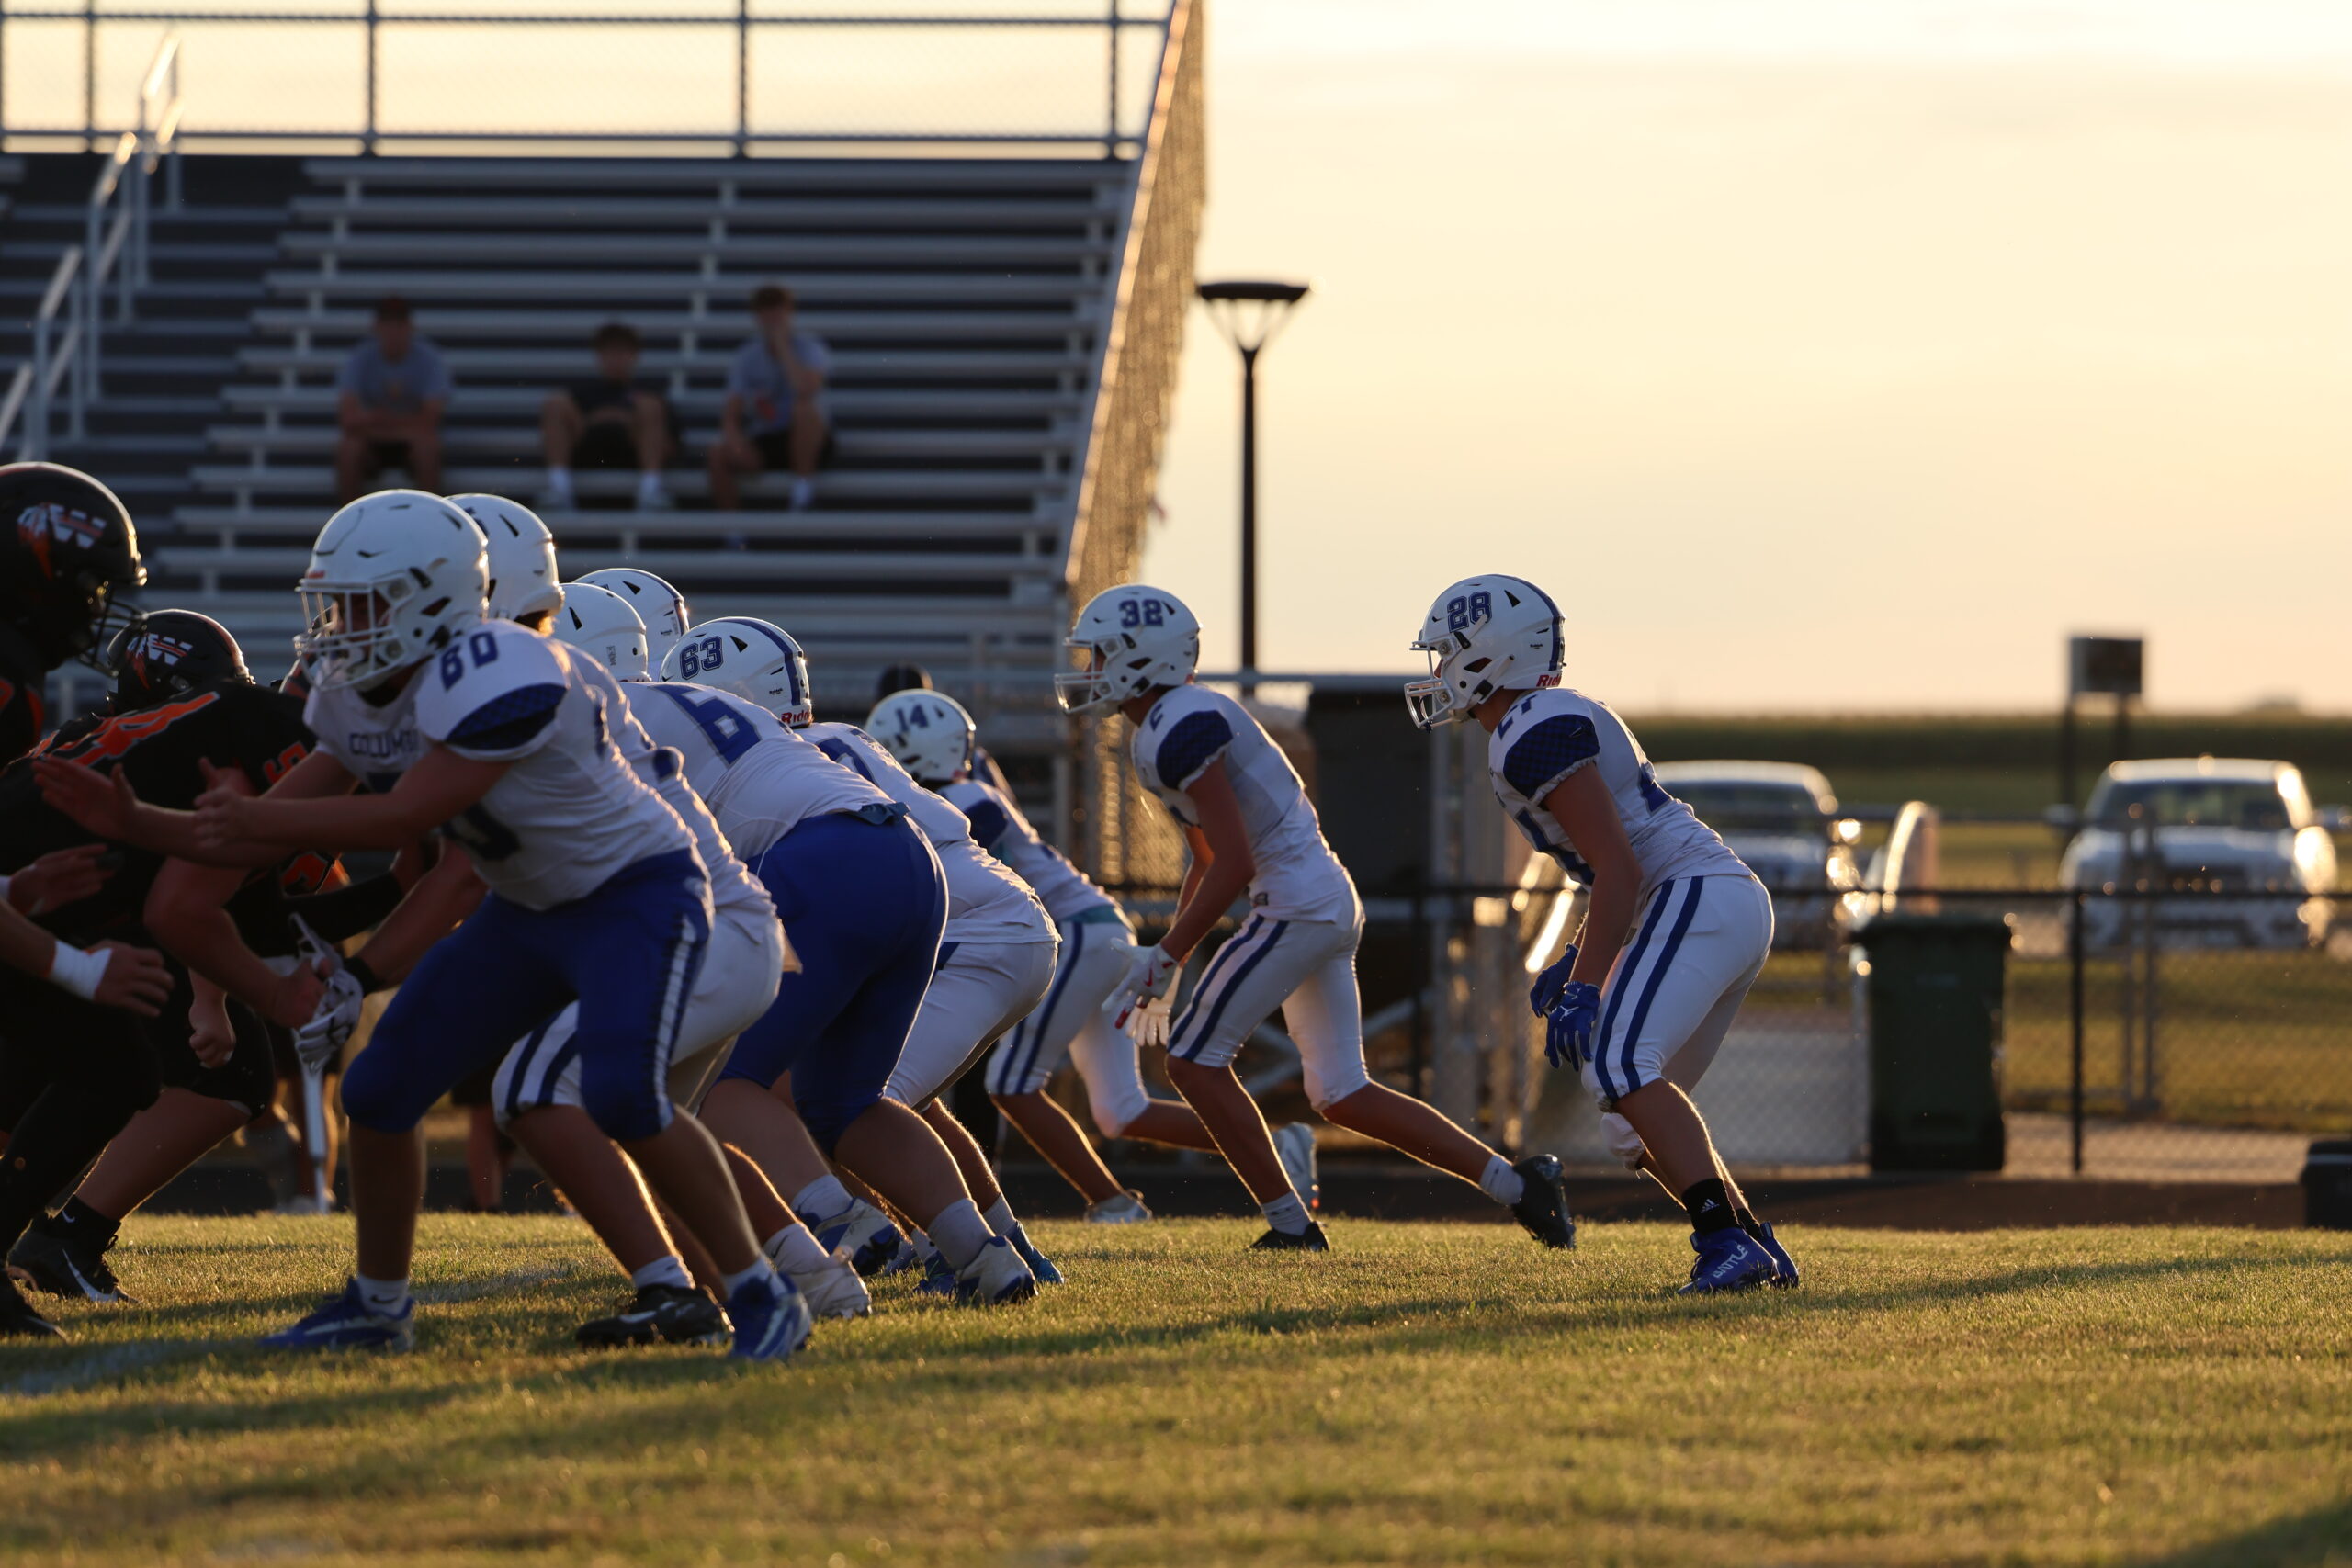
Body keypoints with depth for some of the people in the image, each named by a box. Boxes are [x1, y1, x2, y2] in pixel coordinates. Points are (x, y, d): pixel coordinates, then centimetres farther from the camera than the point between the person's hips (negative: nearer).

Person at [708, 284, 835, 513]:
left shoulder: (809, 347, -10)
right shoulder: (747, 357, 1)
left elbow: (806, 389, -31)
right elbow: (731, 414, -3)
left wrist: (782, 346, -23)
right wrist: (734, 437, -25)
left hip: (807, 441, -3)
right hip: (764, 445, 3)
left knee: (805, 408, -35)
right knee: (719, 455, -24)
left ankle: (803, 491, -22)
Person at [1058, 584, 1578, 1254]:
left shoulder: (1178, 733, -16)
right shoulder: (1194, 715, 16)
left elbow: (1233, 867, -21)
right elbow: (1209, 859, 26)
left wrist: (1164, 958, -15)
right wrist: (1164, 955, 25)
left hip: (1296, 906, -10)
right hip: (1331, 901, 10)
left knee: (1195, 1059, -4)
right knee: (1342, 1095, 11)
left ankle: (1290, 1223, -2)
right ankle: (1517, 1183, 10)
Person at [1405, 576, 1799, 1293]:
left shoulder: (1535, 737, -12)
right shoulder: (1565, 719, 20)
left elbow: (1620, 869, -19)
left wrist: (1584, 988, -21)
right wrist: (1576, 961, 25)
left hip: (1701, 901, -10)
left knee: (1620, 1066, -25)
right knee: (1632, 1123, 12)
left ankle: (1727, 1242, -32)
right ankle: (1761, 1251, 11)